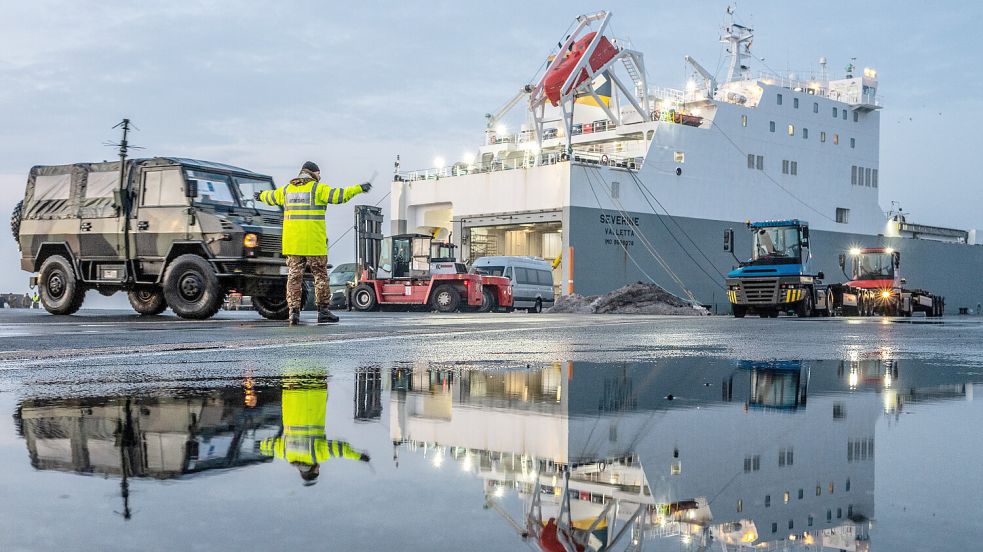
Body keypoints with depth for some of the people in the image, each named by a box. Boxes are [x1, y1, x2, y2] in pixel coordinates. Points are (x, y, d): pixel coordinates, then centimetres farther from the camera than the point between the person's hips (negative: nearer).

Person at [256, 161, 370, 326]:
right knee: (320, 275, 5)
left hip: (292, 243, 5)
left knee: (294, 276, 6)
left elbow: (271, 196, 32)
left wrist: (261, 196, 53)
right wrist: (359, 188, -9)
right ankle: (323, 311, 7)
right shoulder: (318, 188, -4)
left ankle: (294, 312, 1)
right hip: (313, 244, -5)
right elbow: (338, 195, -14)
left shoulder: (287, 189, 14)